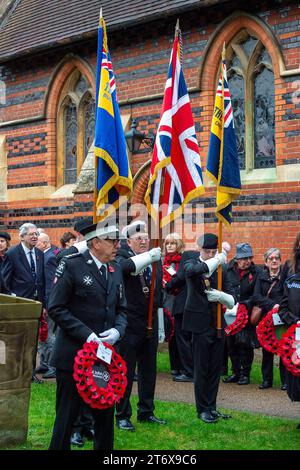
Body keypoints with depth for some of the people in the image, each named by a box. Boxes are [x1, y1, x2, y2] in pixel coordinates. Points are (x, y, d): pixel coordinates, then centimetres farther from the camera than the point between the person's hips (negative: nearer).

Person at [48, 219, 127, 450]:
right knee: (66, 416, 3)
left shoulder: (115, 271, 11)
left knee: (105, 415, 11)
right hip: (73, 354, -6)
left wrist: (117, 331, -6)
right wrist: (87, 334, -18)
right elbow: (56, 308, -12)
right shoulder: (71, 266, -9)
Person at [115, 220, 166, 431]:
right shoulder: (122, 257, -6)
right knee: (125, 370, 2)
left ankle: (146, 412, 25)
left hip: (150, 323, 6)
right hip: (129, 323, -6)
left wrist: (160, 328, 18)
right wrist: (149, 256, -46)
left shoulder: (155, 260, 11)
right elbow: (125, 266, -34)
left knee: (149, 370, 13)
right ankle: (123, 415, 11)